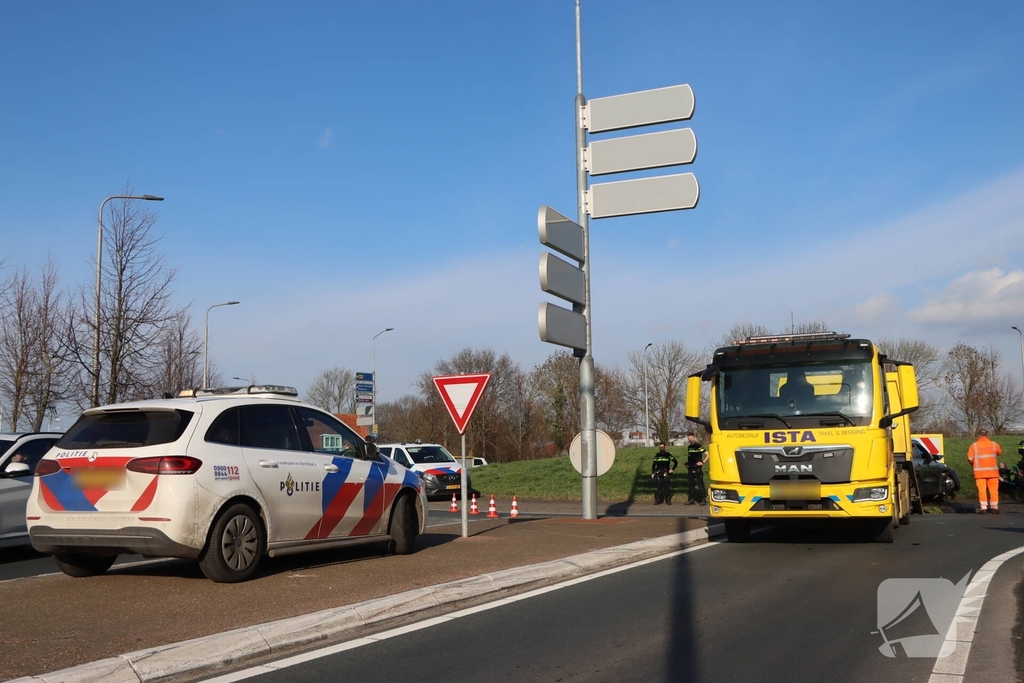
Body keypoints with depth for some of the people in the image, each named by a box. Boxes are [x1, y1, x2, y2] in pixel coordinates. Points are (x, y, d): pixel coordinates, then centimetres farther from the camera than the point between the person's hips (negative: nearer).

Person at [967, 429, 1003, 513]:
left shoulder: (974, 445, -3)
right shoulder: (994, 444, 1)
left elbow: (970, 459, -5)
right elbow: (1000, 452, 20)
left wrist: (974, 464, 15)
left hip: (979, 472, -1)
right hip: (992, 471, 1)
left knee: (982, 490, 1)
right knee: (993, 490, 7)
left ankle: (984, 508, -2)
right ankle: (994, 508, 9)